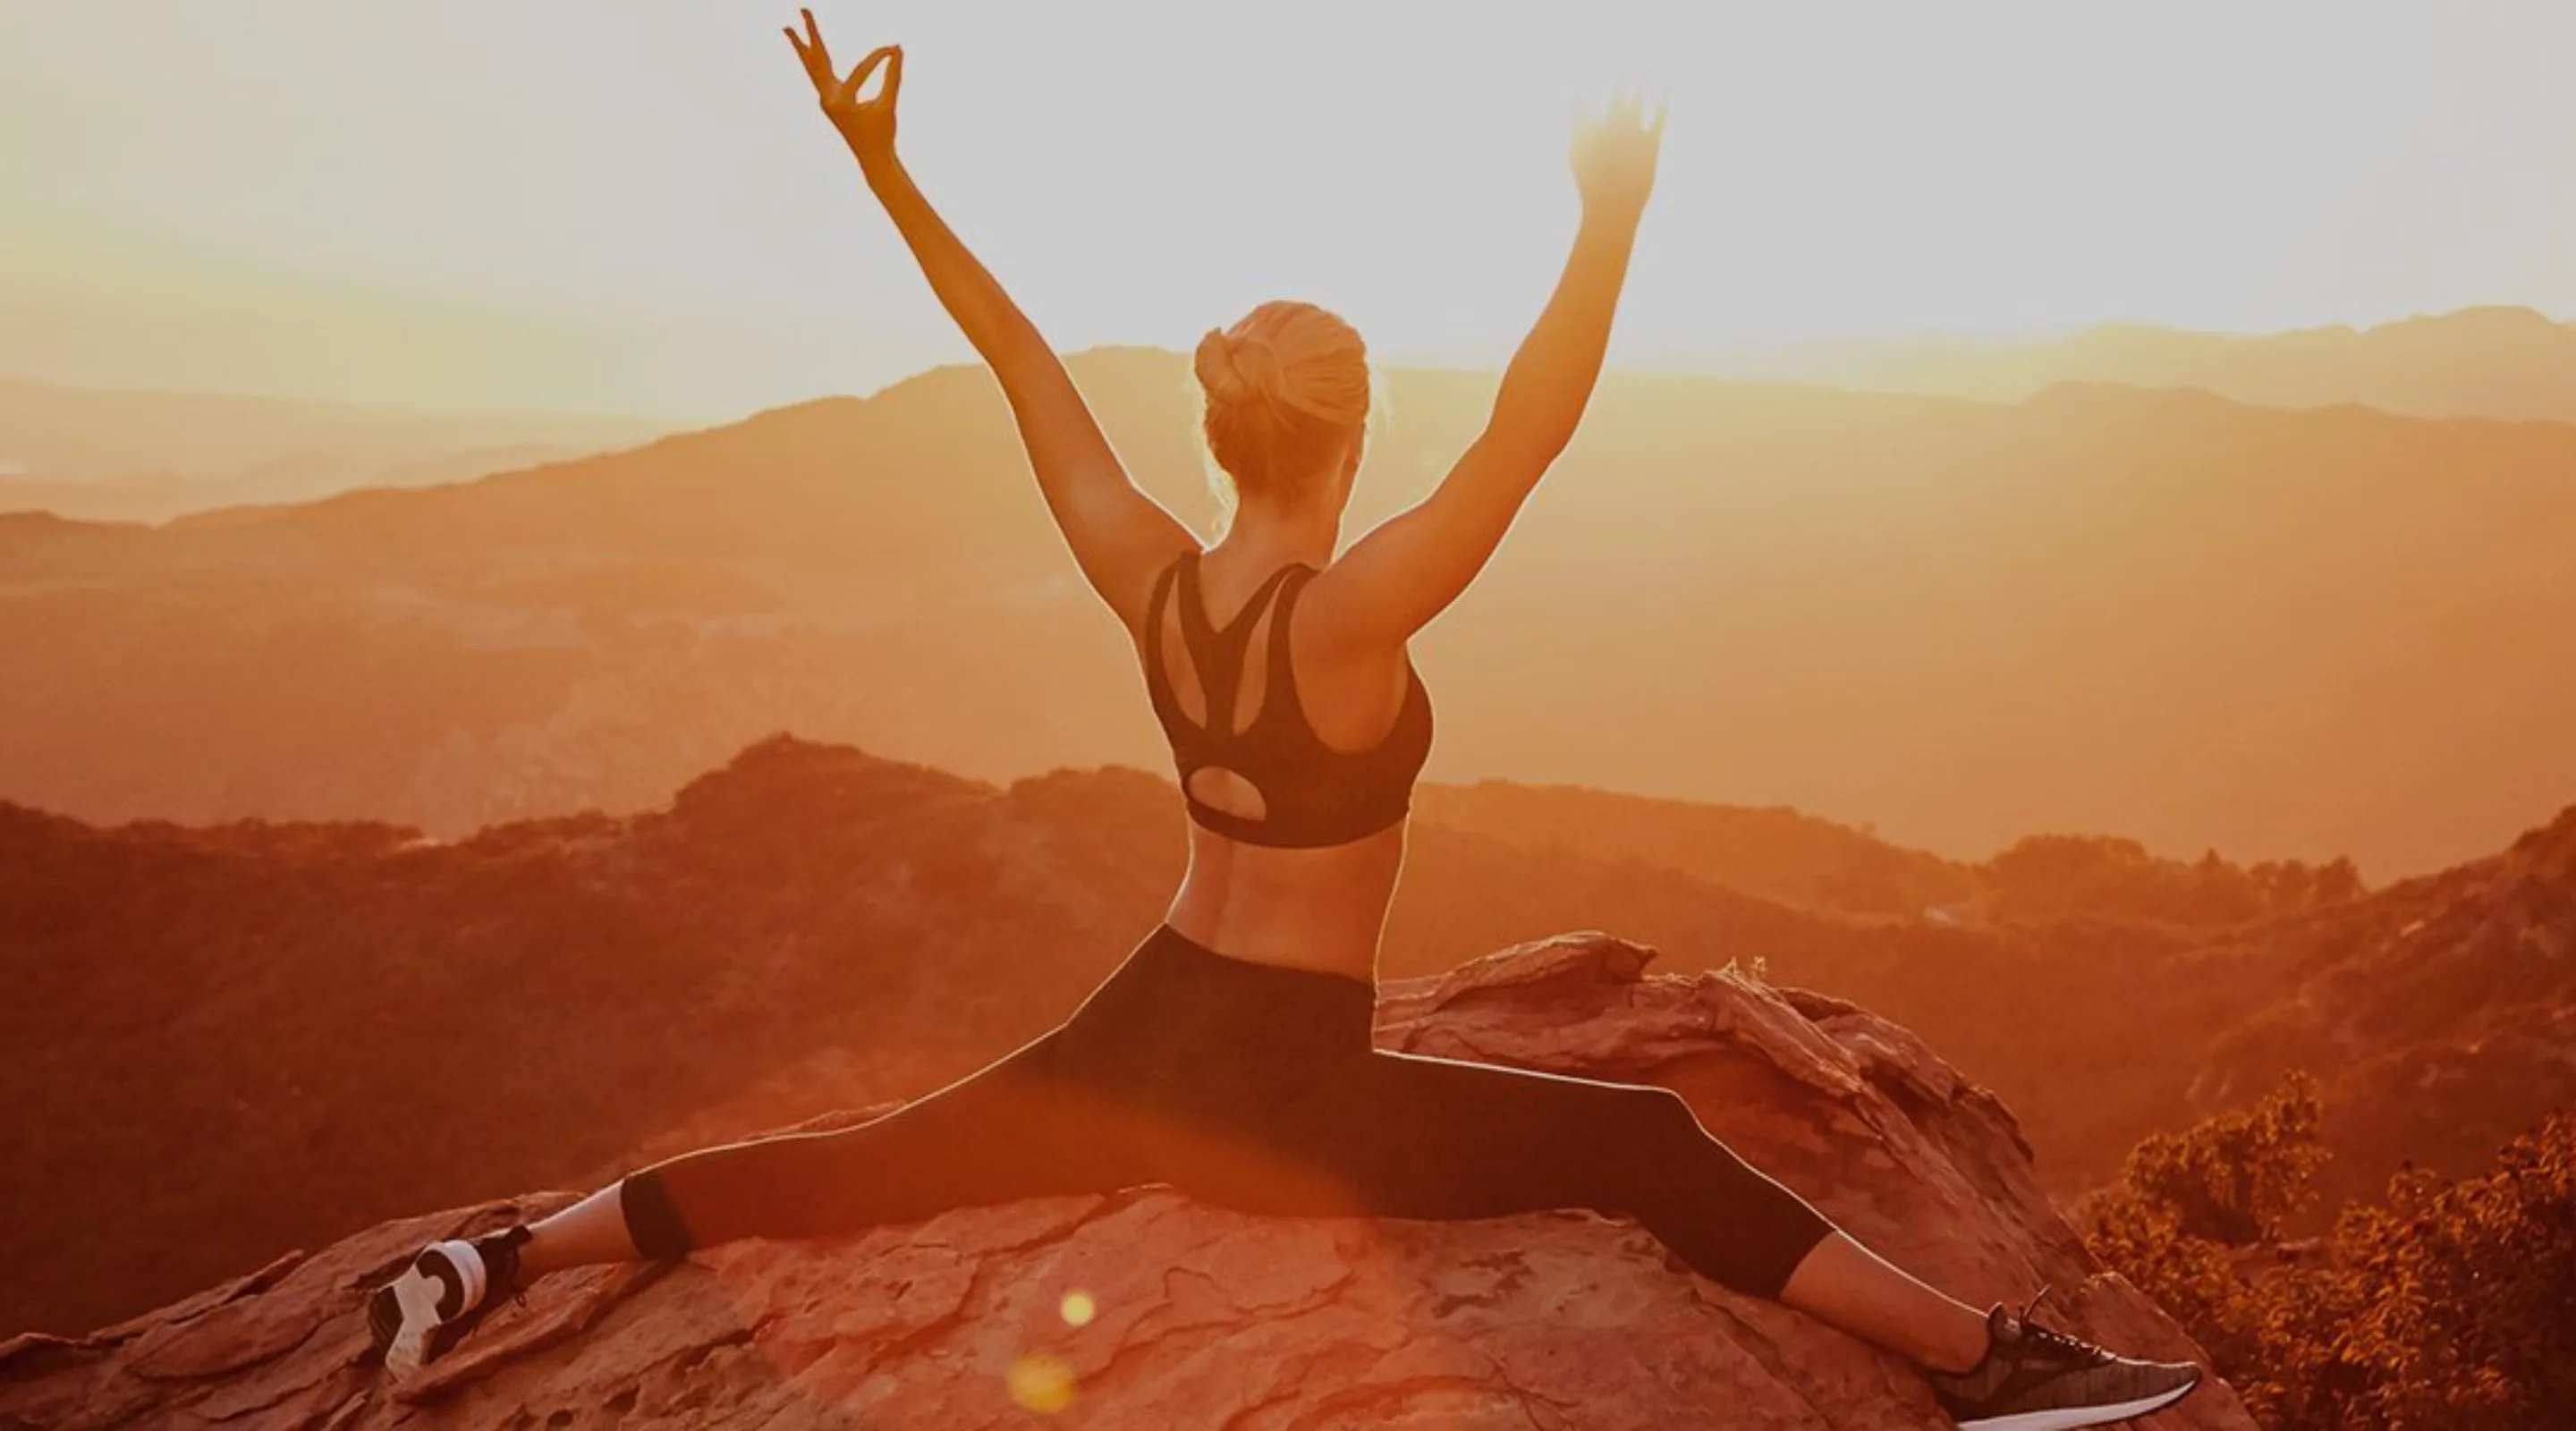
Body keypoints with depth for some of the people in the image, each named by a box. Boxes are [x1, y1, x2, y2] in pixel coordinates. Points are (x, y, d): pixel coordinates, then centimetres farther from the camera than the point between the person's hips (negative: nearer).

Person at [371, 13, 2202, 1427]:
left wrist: (884, 170, 4)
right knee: (1652, 1147, -4)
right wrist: (1612, 226, -28)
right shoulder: (1347, 619, -22)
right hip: (1295, 1087, -6)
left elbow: (1031, 374, 0)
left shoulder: (1148, 577, -5)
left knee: (865, 1166, 18)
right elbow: (1524, 439, -26)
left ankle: (499, 1263, 22)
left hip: (1144, 1036, 6)